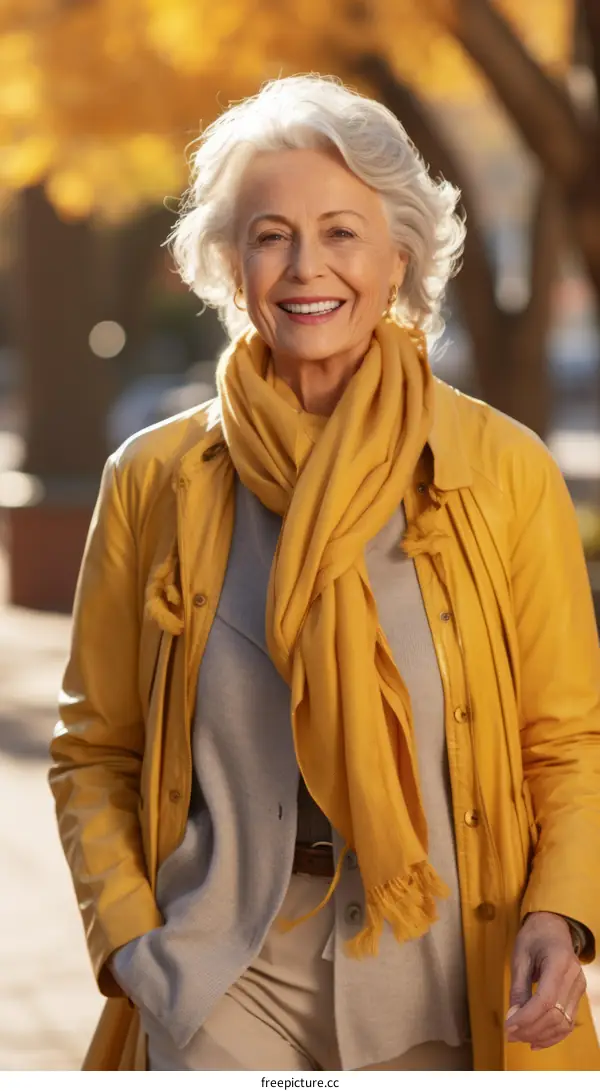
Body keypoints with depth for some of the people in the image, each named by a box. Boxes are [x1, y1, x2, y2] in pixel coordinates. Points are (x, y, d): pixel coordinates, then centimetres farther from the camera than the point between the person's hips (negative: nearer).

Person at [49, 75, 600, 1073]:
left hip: (441, 990, 0)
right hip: (226, 981, 0)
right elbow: (95, 749, 9)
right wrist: (125, 930, -5)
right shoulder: (153, 481, 2)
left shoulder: (505, 472, -1)